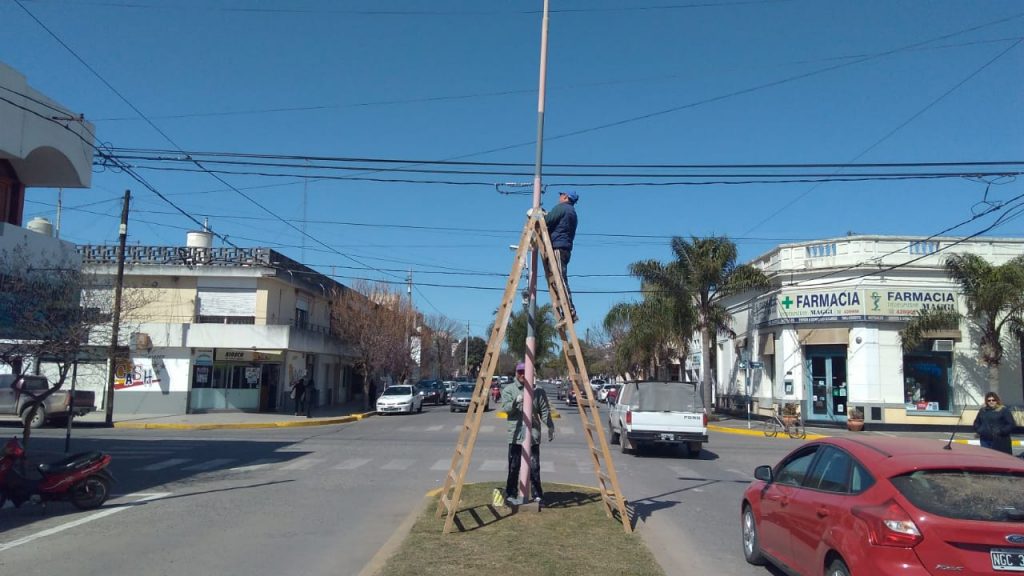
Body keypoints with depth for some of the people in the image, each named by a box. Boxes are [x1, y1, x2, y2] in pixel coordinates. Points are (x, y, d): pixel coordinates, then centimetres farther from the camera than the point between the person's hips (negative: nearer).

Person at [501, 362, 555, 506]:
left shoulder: (538, 391, 9)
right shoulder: (508, 389, 4)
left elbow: (545, 411, 9)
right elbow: (505, 408, -8)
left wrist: (550, 426, 1)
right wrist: (516, 401, -25)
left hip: (533, 435, 1)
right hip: (515, 435, -1)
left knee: (534, 466, 2)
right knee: (514, 467, 3)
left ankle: (537, 494, 12)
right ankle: (511, 494, 13)